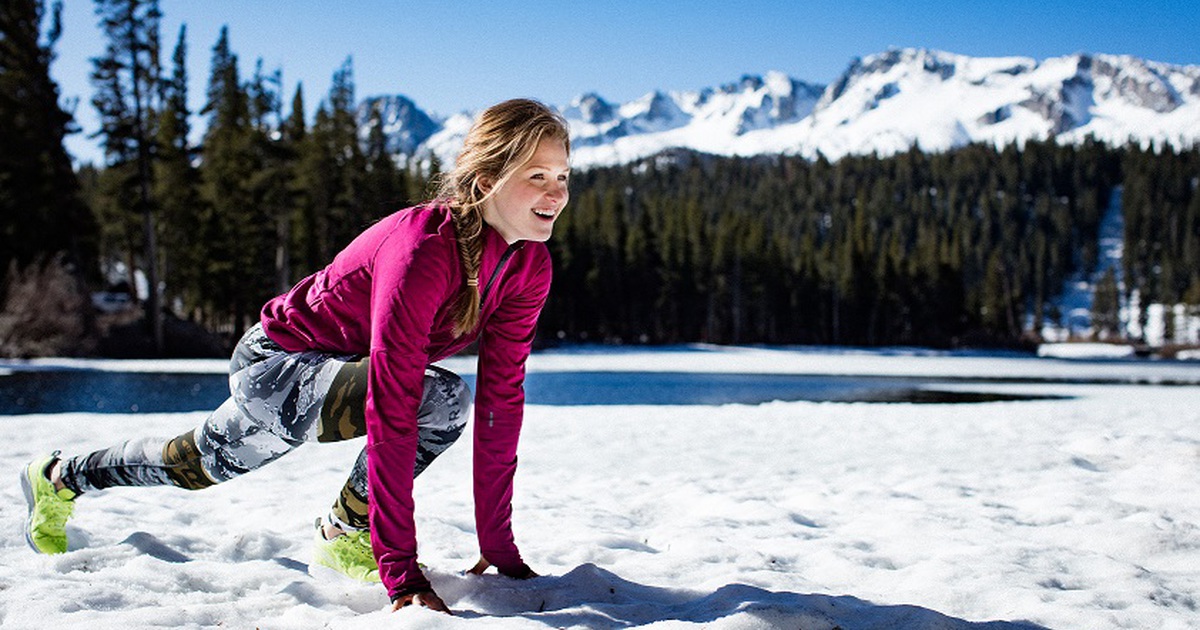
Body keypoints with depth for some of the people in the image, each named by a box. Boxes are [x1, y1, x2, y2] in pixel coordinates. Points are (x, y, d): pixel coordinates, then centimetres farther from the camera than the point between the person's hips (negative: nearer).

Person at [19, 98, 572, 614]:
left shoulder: (529, 264, -15)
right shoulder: (425, 249, -40)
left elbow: (501, 396, -13)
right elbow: (392, 409, -42)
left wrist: (498, 544, -15)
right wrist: (400, 570, -43)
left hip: (339, 368, 8)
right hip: (276, 365, -8)